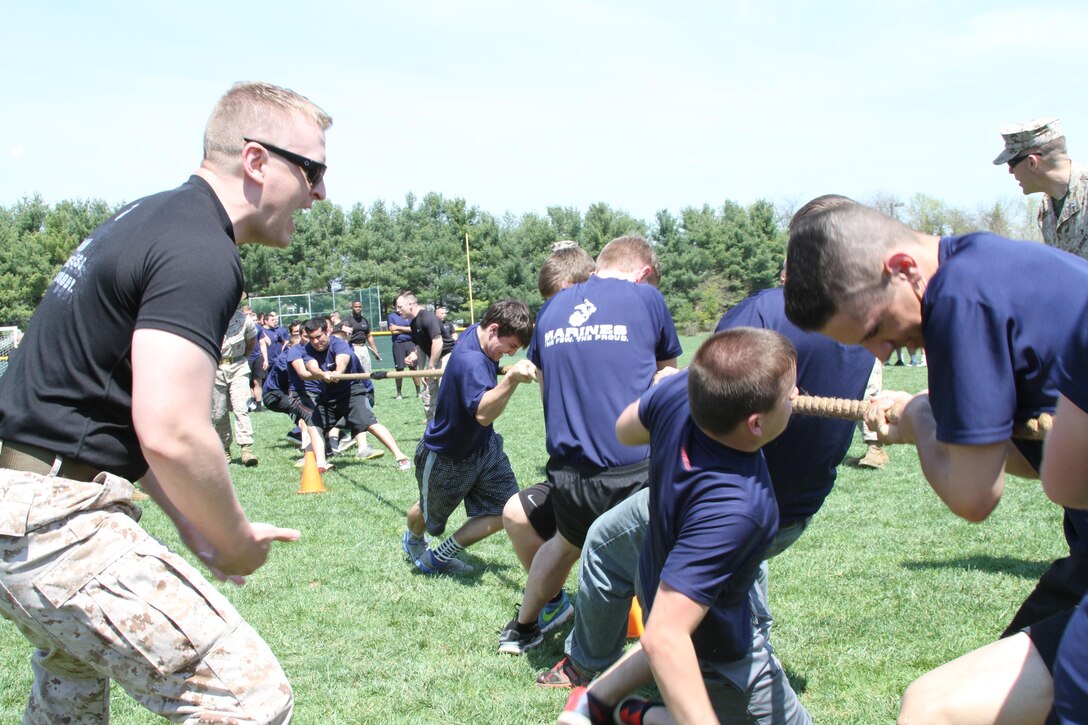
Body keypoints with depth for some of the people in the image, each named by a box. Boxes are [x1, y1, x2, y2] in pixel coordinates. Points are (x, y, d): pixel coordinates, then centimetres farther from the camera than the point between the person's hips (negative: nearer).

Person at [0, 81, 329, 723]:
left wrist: (190, 522, 13)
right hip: (58, 518, -11)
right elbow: (173, 437, -28)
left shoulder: (152, 219, 14)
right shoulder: (201, 254, -18)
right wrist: (238, 542, -10)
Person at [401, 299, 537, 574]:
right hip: (448, 457, -8)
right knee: (428, 514, 21)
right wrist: (512, 378, -65)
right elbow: (483, 413, -53)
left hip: (484, 445, 8)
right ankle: (413, 540, 59)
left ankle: (438, 558, 15)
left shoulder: (478, 332, -10)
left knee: (506, 511, -3)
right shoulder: (470, 361, -39)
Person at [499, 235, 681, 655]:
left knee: (566, 543, 31)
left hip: (566, 471, 6)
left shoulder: (551, 309, 13)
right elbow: (669, 377, 17)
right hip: (634, 471, -5)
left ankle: (521, 629, 49)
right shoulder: (646, 297, 2)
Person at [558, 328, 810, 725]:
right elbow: (664, 636, -45)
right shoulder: (732, 508, -44)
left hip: (660, 582, 7)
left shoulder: (680, 387, -25)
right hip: (718, 649, -7)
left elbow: (625, 428, -1)